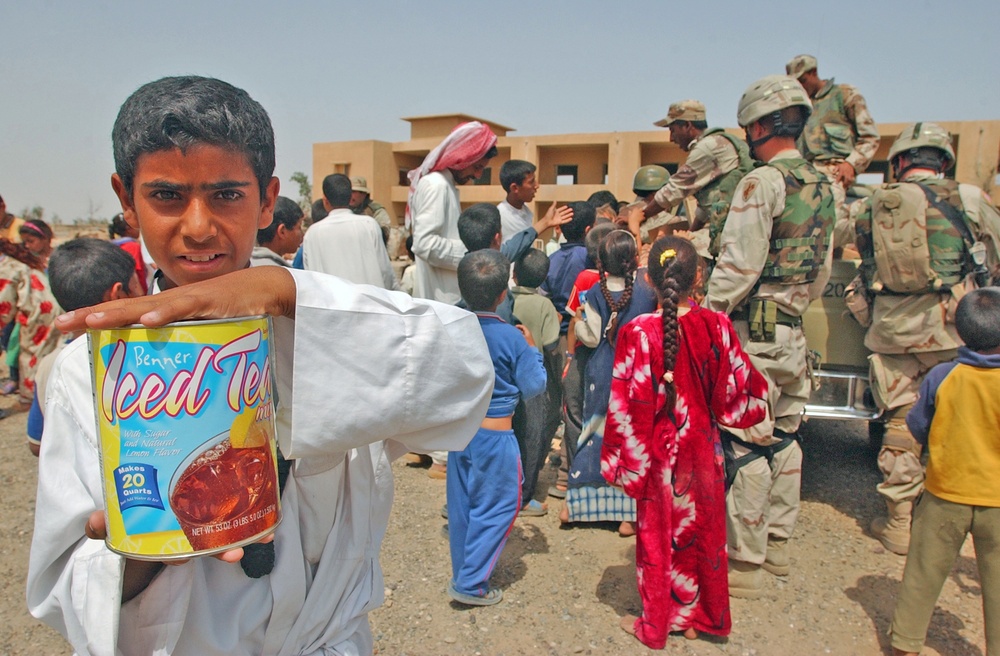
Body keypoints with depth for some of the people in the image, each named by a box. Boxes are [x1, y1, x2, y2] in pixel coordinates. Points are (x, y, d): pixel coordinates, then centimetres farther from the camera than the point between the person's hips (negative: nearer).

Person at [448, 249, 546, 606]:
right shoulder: (511, 338, -18)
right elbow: (533, 386, -9)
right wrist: (531, 348, 2)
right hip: (495, 435, -5)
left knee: (461, 506, 18)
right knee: (495, 509, 10)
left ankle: (462, 574, 33)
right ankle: (471, 583, 14)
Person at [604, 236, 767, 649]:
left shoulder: (636, 333, -20)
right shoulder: (716, 326, -12)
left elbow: (624, 404, -17)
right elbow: (739, 388, -2)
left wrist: (620, 461, -6)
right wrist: (760, 392, 21)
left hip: (658, 451, -2)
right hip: (702, 448, 3)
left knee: (658, 534, 14)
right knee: (703, 529, 20)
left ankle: (656, 626, 30)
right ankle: (700, 615, 38)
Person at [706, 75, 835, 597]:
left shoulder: (762, 182, -14)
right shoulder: (821, 186, 12)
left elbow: (738, 267, -19)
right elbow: (822, 268, 18)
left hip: (754, 333, -9)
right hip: (792, 330, 9)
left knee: (747, 446, -3)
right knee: (783, 437, 16)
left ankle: (744, 563, 6)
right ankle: (777, 544, 30)